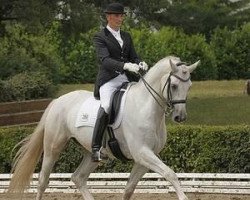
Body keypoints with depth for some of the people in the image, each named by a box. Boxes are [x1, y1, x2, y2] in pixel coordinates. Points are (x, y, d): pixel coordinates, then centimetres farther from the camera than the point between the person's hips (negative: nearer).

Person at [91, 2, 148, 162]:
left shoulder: (126, 36, 21)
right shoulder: (100, 38, 1)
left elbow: (133, 57, 17)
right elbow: (105, 60, -14)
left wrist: (140, 64, -9)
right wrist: (125, 65, -30)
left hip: (128, 79, 7)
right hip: (109, 80, -7)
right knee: (106, 107, -32)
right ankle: (96, 148, -31)